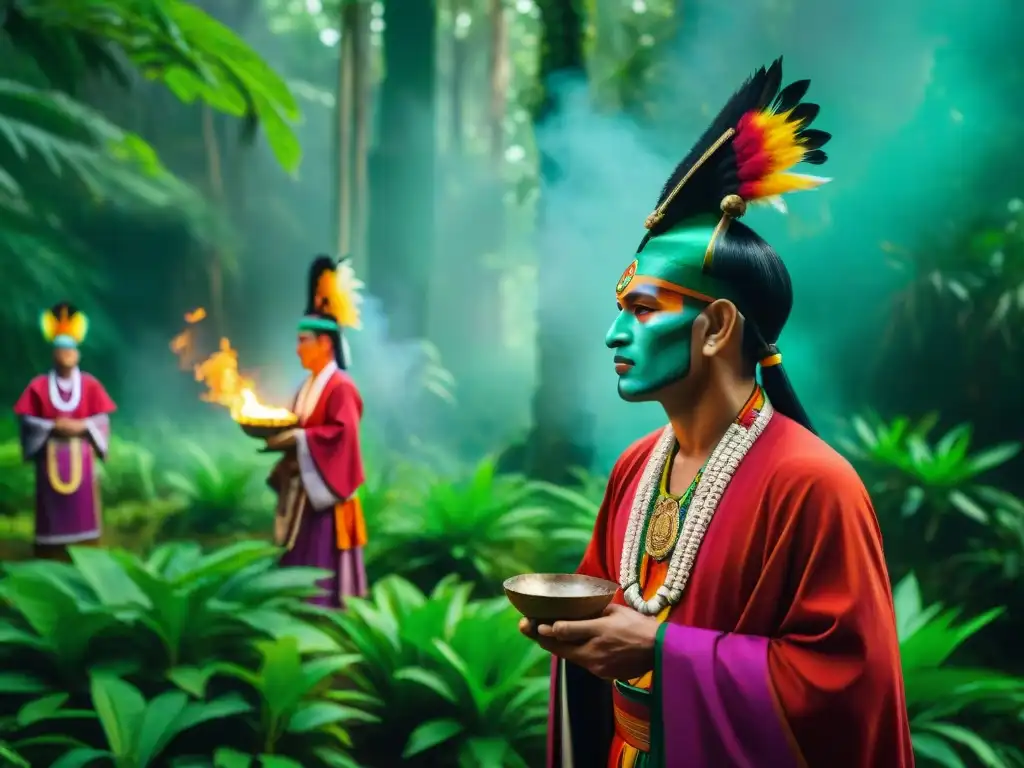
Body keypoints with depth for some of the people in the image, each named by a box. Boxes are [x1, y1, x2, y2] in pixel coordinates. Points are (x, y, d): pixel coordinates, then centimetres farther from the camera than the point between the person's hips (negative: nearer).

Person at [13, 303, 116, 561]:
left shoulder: (90, 385, 2)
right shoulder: (39, 386, 0)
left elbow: (102, 421, 1)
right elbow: (27, 421, -2)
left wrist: (81, 427, -14)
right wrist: (53, 427, -14)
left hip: (81, 456, 1)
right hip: (51, 458, 0)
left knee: (82, 510, 2)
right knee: (53, 511, 1)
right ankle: (52, 560, 7)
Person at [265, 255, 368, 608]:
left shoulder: (341, 387, -13)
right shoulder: (308, 386, 15)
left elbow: (342, 433, -23)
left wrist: (296, 439, -22)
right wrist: (279, 435, 3)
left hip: (326, 490, -9)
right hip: (304, 489, 9)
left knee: (324, 570, -7)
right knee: (302, 568, 11)